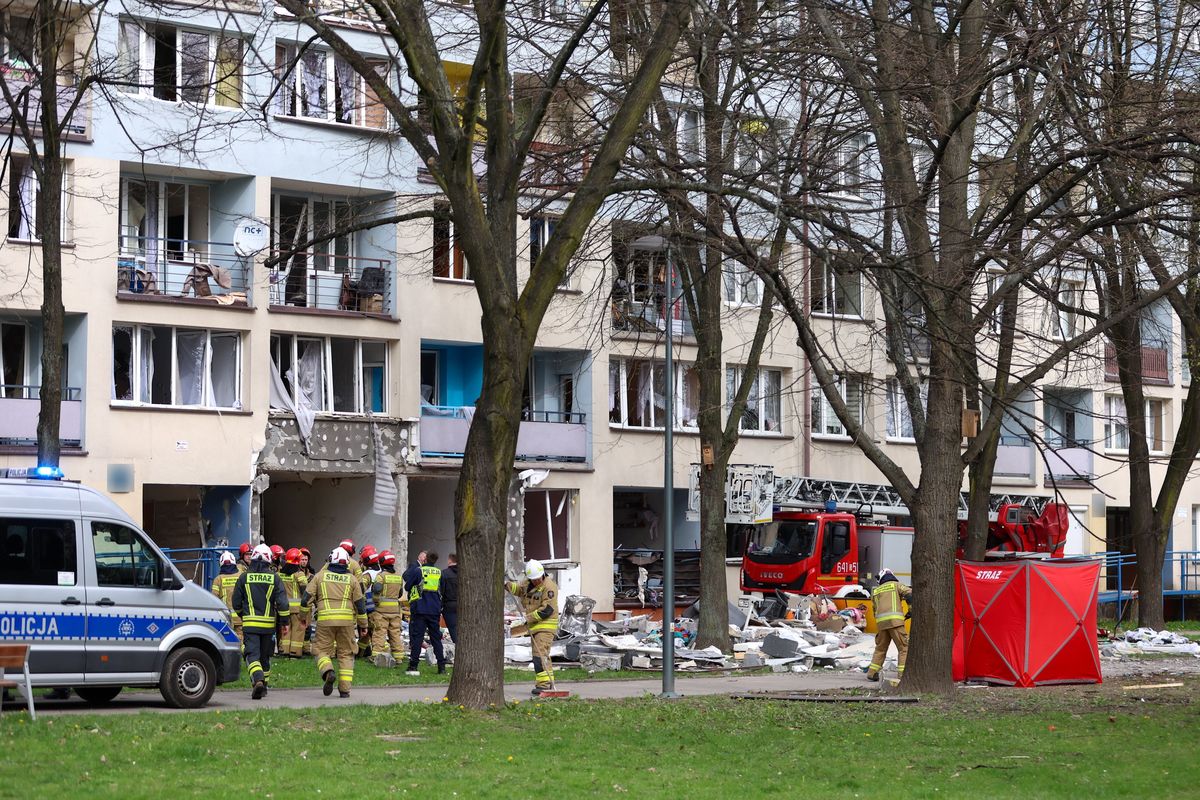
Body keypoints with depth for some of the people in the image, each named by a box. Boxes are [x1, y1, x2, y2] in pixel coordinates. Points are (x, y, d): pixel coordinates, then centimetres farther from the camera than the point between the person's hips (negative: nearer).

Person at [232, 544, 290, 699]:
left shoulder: (244, 577, 0)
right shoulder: (274, 578, 0)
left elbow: (236, 602, 7)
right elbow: (282, 602, -4)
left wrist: (243, 616, 26)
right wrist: (284, 622, 4)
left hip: (250, 623, -2)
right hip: (268, 624, 2)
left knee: (252, 654, -6)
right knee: (265, 655, 16)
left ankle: (258, 680, -30)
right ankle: (263, 686, 25)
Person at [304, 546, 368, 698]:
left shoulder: (320, 576, 6)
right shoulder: (351, 579, 9)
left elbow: (306, 598, 5)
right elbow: (360, 604, 9)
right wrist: (363, 625, 19)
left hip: (325, 619, -1)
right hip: (346, 619, 1)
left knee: (322, 650, 8)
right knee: (346, 654, 10)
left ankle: (328, 672, -22)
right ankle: (345, 688, 5)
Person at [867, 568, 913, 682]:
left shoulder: (876, 591, 25)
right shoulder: (896, 585, 12)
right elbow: (909, 593, -2)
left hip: (880, 621, 5)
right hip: (895, 619, -5)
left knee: (880, 648, 17)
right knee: (903, 647, -2)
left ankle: (872, 672, 14)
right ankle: (903, 673, -11)